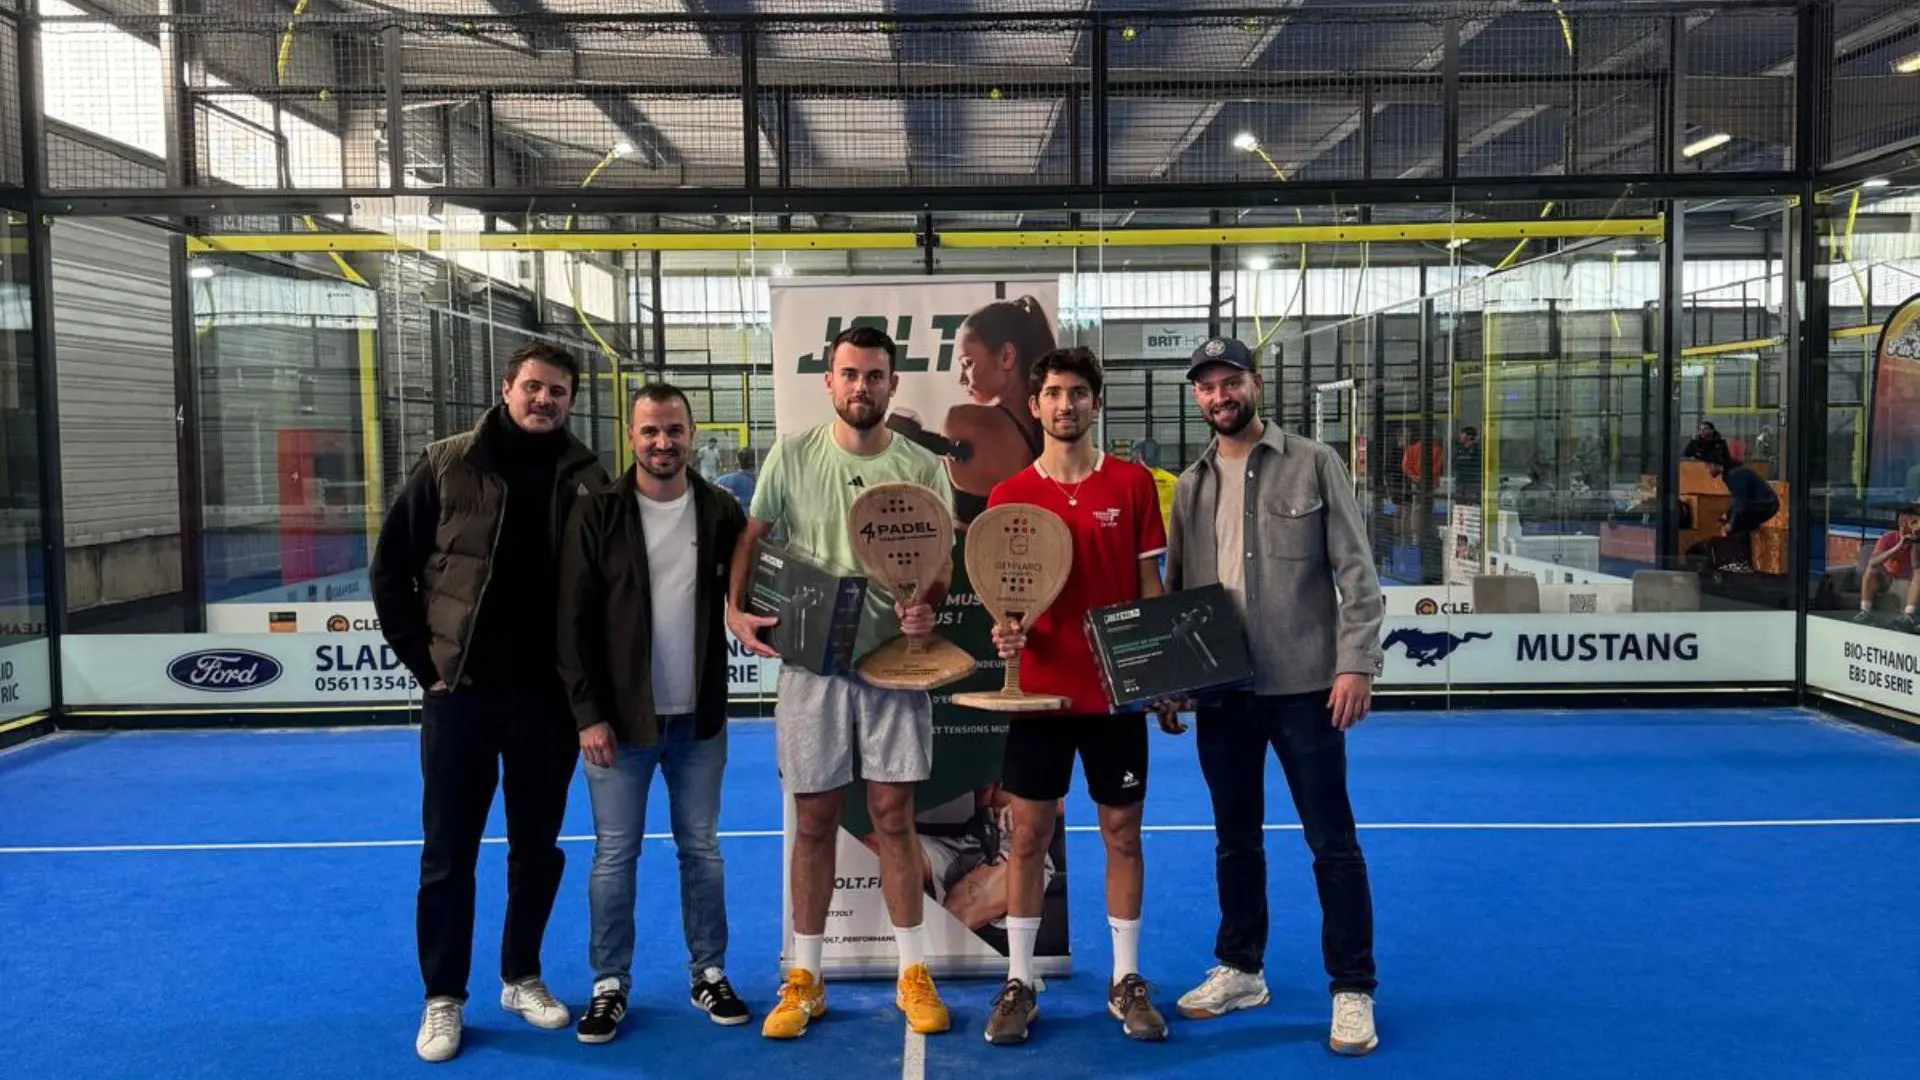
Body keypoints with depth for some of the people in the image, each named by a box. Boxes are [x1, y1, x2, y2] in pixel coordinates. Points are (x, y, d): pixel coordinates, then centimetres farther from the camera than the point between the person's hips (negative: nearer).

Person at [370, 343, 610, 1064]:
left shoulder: (587, 480, 0)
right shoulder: (448, 467, -3)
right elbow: (391, 571, 1)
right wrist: (424, 663, -3)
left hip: (548, 696, 2)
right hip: (461, 692, -1)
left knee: (538, 848, 13)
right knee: (449, 853, 6)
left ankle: (521, 977, 30)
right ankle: (443, 998, 20)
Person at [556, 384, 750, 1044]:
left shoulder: (721, 512, 1)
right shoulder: (598, 515, -5)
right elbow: (574, 623, -6)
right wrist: (589, 714, -10)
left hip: (699, 719, 2)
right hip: (620, 719, -2)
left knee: (702, 849, 12)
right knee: (614, 855, 6)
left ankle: (708, 973, 25)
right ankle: (609, 983, 20)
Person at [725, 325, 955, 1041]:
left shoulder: (922, 469, 1)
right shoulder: (792, 457, 1)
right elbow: (751, 538, 6)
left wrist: (926, 609, -16)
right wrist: (735, 610, -8)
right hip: (810, 660, 0)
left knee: (893, 816, 5)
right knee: (814, 822, 8)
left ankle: (913, 974, 17)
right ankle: (804, 979, 20)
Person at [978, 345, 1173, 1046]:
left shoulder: (1132, 483, 1)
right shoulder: (1008, 496, 1)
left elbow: (1149, 586, 4)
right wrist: (1006, 630, -16)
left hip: (1117, 692, 0)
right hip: (1040, 691, 0)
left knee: (1122, 835, 8)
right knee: (1029, 836, 6)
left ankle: (1126, 981, 22)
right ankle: (1019, 983, 18)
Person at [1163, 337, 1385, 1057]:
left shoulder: (1313, 464, -2)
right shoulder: (1190, 486, 10)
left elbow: (1356, 571, -6)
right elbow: (1174, 591, 13)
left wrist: (1355, 662, -15)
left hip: (1303, 685, -4)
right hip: (1220, 693, 4)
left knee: (1332, 841, 2)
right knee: (1236, 838, 15)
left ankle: (1353, 991, 13)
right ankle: (1240, 969, 29)